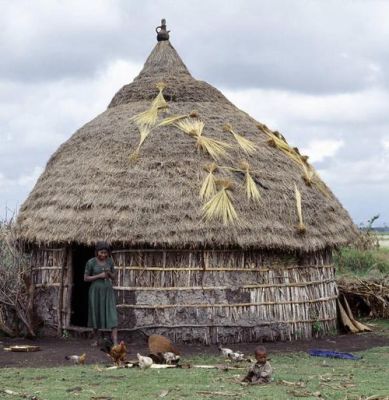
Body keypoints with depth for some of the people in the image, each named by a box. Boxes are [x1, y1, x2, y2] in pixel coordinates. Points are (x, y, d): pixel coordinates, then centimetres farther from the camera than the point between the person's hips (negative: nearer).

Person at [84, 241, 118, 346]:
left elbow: (113, 278, 11)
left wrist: (109, 273, -12)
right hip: (95, 291, -2)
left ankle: (115, 343, -16)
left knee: (112, 316, -10)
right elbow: (86, 278, -4)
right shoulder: (91, 262, -7)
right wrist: (99, 276, -16)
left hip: (108, 291, 2)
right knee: (96, 315, 8)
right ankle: (95, 340, 26)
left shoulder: (110, 261, 3)